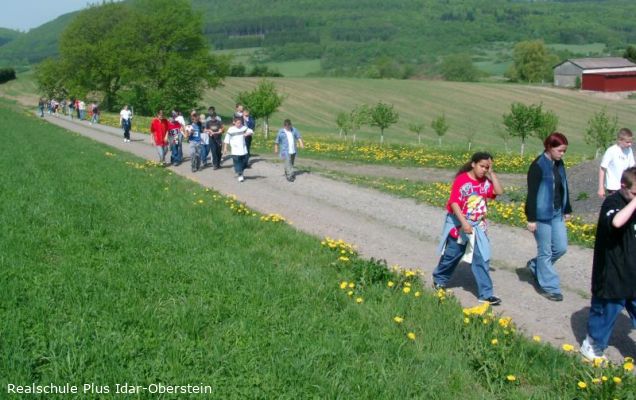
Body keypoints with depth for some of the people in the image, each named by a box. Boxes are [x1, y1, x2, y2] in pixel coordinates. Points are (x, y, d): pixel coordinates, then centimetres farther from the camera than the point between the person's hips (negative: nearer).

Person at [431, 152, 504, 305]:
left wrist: (491, 173, -12)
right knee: (451, 255, 12)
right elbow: (454, 202, -21)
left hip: (478, 226, 4)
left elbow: (499, 191, -14)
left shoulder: (485, 182, 1)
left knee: (482, 259, -2)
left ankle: (486, 294, 0)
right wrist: (464, 223, -28)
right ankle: (439, 279, 38)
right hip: (458, 224, -4)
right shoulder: (462, 179, -16)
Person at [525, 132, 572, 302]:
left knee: (561, 247, 10)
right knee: (545, 251, 1)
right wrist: (531, 219, -18)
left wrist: (567, 209, 19)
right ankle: (549, 288, 11)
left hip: (557, 213, 8)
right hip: (542, 215, -8)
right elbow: (532, 193, -17)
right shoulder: (538, 166, -16)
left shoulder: (559, 164, 7)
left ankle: (535, 265, 32)